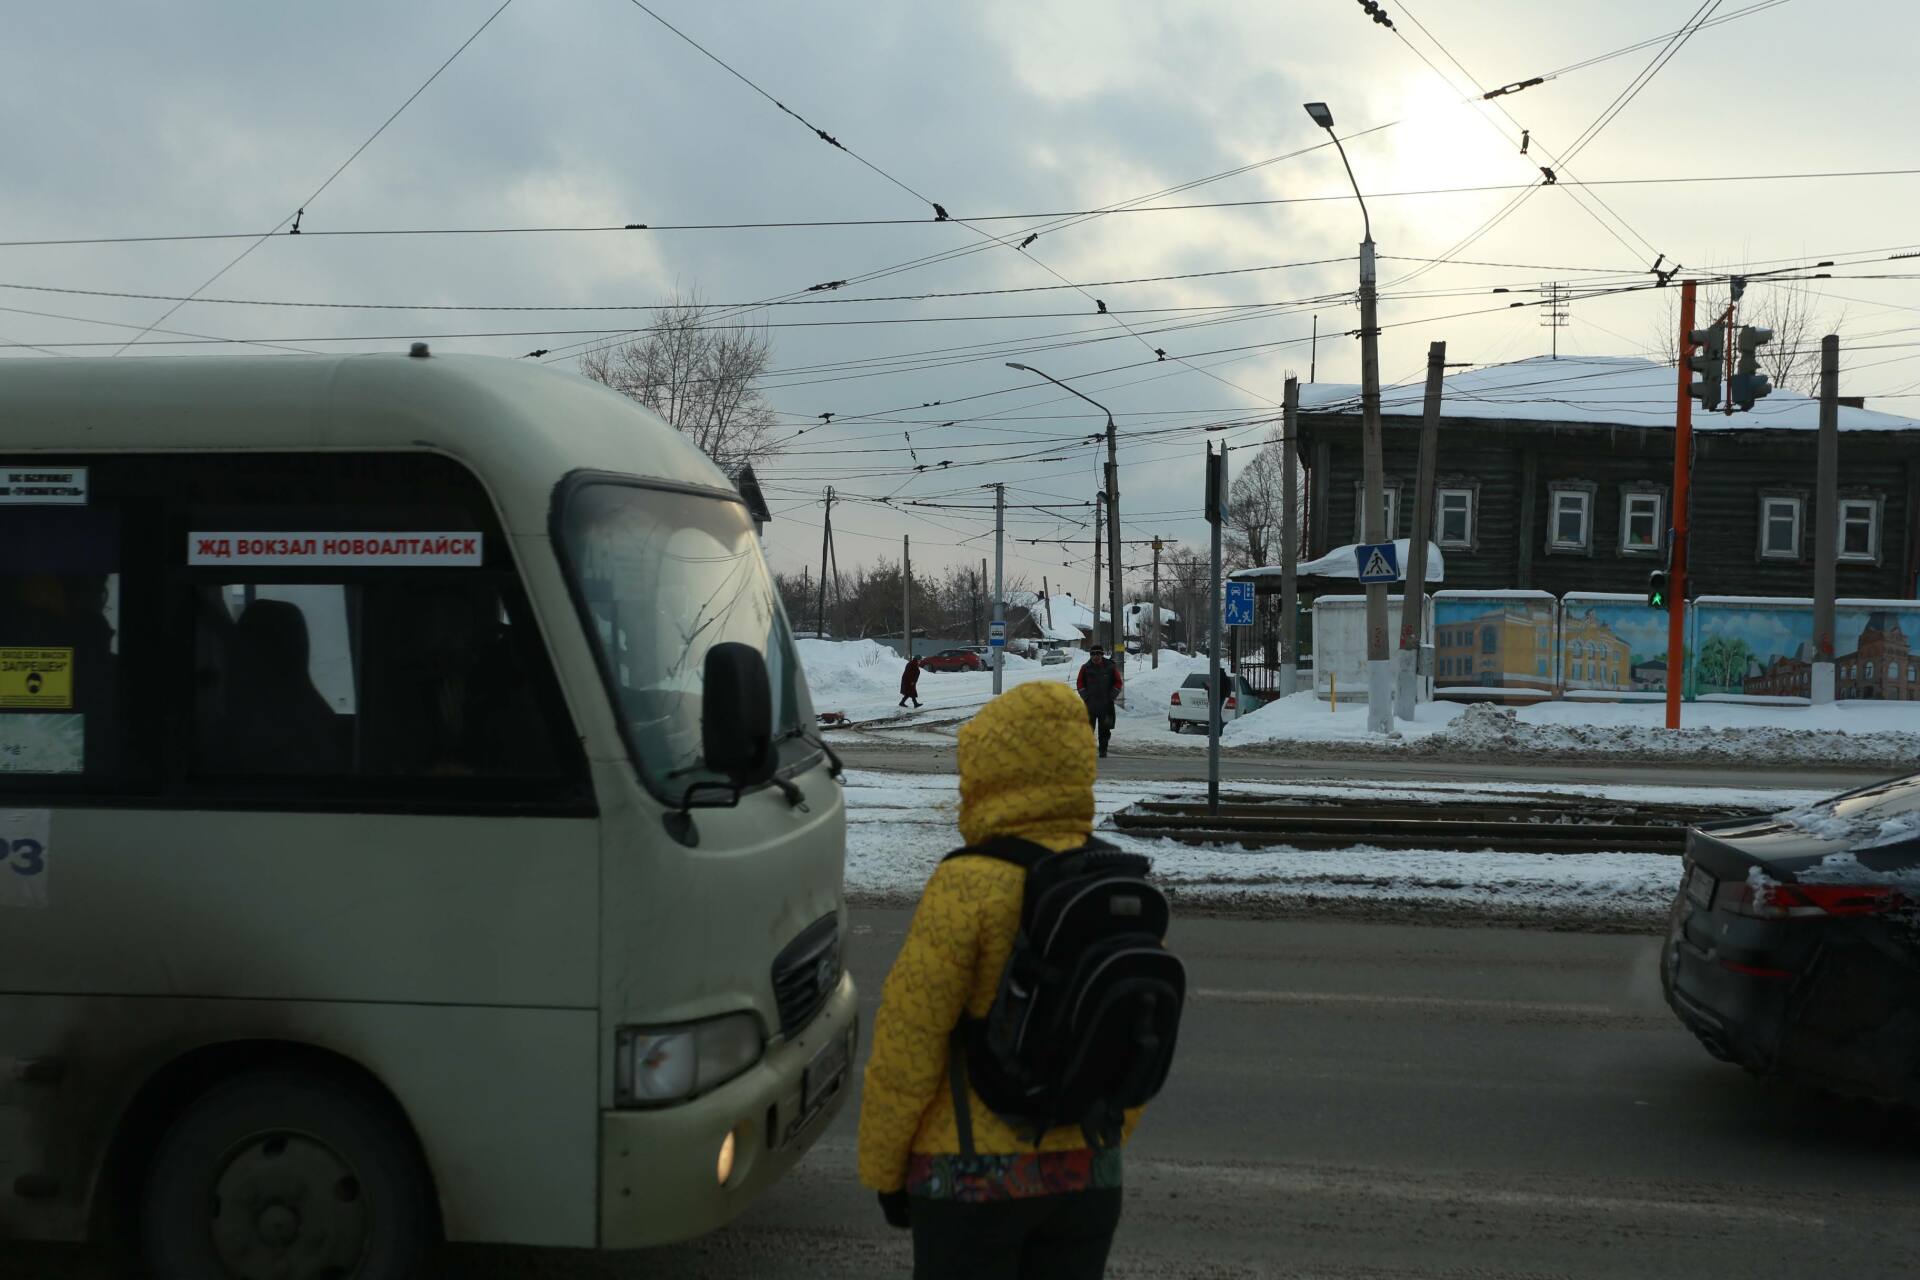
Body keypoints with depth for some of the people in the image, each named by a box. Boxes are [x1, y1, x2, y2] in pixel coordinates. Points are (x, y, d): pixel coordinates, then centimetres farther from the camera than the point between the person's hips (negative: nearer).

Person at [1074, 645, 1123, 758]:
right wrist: (1085, 696, -2)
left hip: (1106, 704, -1)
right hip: (1090, 704, 1)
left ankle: (1103, 749, 8)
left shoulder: (1110, 667, 2)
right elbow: (1080, 683, 9)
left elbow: (1118, 683, 6)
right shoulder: (1085, 668, 4)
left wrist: (1111, 696, -2)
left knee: (1104, 728, 1)